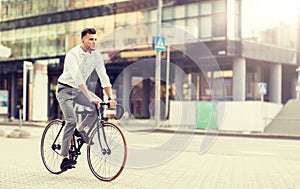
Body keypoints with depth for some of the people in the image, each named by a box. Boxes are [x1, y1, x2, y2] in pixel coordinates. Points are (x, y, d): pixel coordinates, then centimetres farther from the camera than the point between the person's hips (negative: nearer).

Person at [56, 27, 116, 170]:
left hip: (79, 89, 6)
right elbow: (77, 78, -34)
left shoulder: (96, 55, -6)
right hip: (65, 89, -6)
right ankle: (64, 158, -12)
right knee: (71, 120, -19)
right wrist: (90, 98, -42)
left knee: (99, 106, -15)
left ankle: (80, 129, 8)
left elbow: (103, 77, -6)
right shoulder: (72, 54, -24)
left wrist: (110, 98, -17)